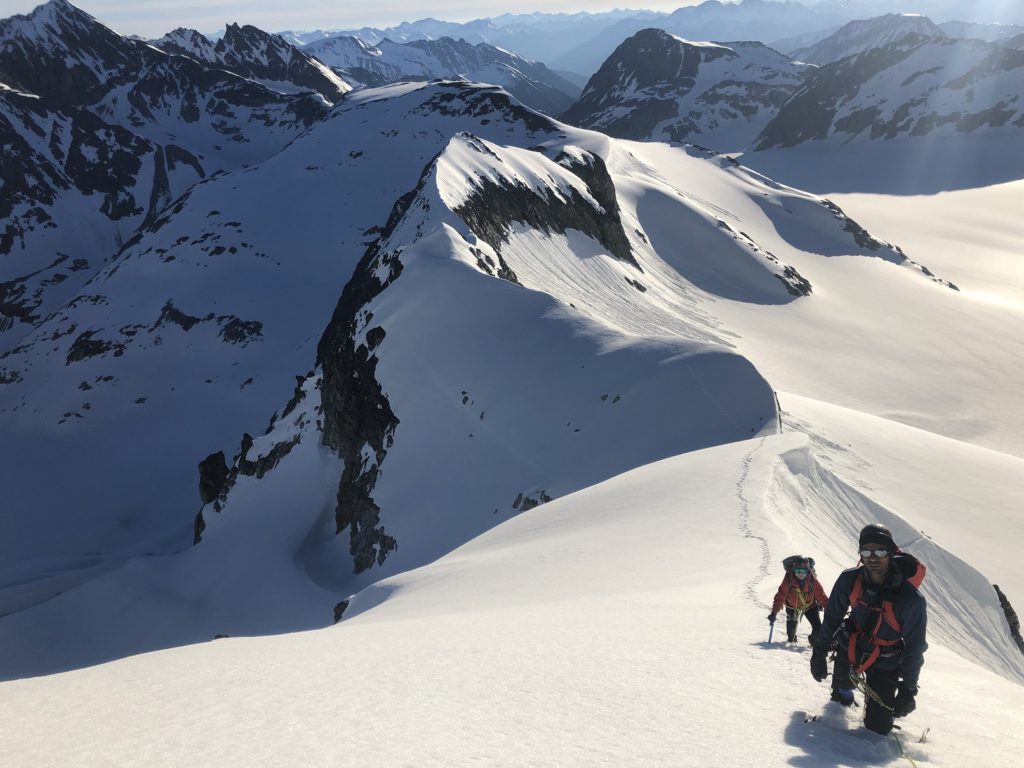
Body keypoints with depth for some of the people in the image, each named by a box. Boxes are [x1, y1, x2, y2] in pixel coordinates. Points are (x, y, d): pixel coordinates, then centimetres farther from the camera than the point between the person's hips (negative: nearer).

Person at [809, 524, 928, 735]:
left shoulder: (911, 599, -27)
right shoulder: (850, 580, -19)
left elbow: (914, 646, -15)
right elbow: (832, 616, -2)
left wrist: (908, 690, -11)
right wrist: (819, 652, 0)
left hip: (885, 663, -2)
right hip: (851, 647, 2)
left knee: (878, 727, -2)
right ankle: (842, 694, 42)